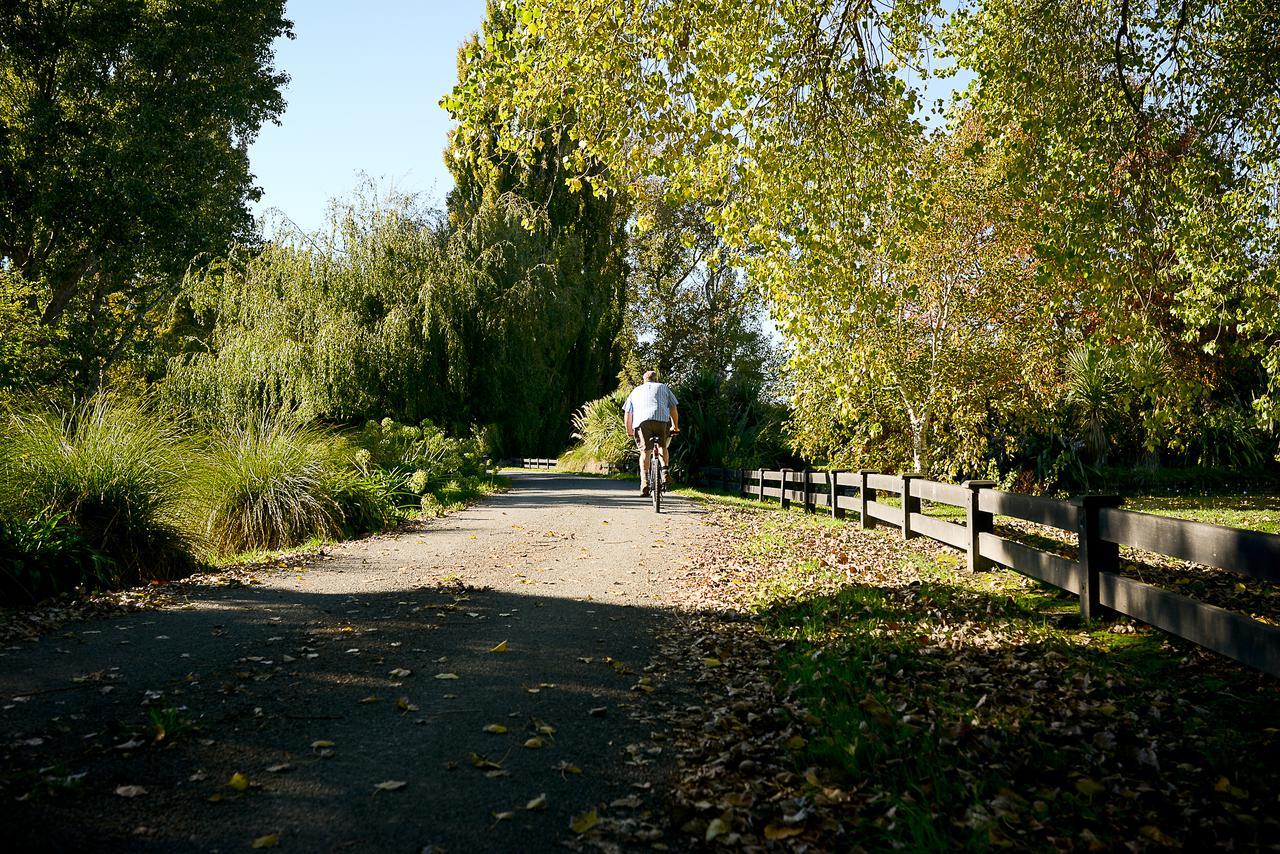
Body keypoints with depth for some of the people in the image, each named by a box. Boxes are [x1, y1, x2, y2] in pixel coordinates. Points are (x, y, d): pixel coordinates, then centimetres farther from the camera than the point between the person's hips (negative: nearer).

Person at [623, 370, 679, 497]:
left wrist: (629, 431, 32)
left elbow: (628, 414, 24)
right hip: (662, 419, 0)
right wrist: (675, 426, 33)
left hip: (642, 421, 0)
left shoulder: (636, 390, 31)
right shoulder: (663, 387, 30)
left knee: (645, 452, -2)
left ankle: (644, 481, -19)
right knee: (662, 447, 20)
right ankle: (664, 472, 1)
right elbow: (673, 409, 23)